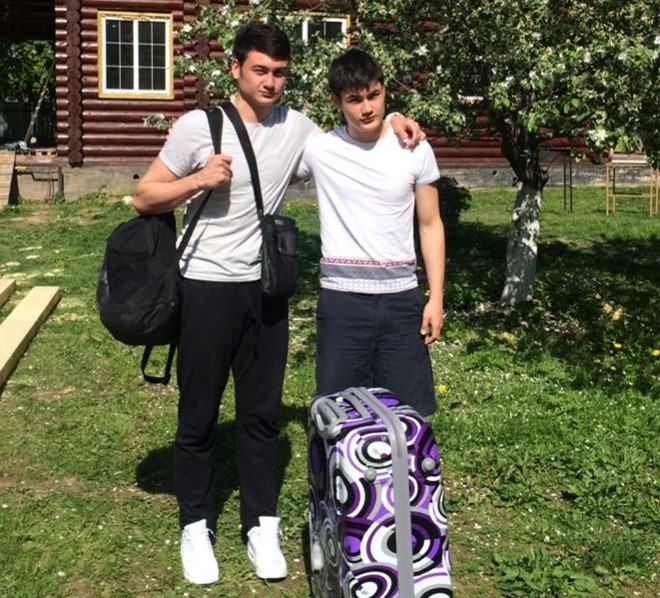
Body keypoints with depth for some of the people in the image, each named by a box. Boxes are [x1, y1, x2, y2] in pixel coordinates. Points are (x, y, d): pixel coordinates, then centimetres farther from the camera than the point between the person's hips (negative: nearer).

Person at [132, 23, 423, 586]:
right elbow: (144, 197, -3)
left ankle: (261, 525, 24)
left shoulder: (296, 127, 2)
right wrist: (198, 180, -19)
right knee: (199, 414, 7)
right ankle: (196, 527, 23)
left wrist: (390, 120, 2)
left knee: (263, 411, 10)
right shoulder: (199, 126, -8)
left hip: (266, 287, 4)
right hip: (208, 286, -3)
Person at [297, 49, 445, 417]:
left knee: (408, 410, 7)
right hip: (342, 299, 0)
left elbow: (430, 225, 6)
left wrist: (436, 297, 2)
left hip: (401, 297, 1)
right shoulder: (318, 149, -1)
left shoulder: (415, 150, 1)